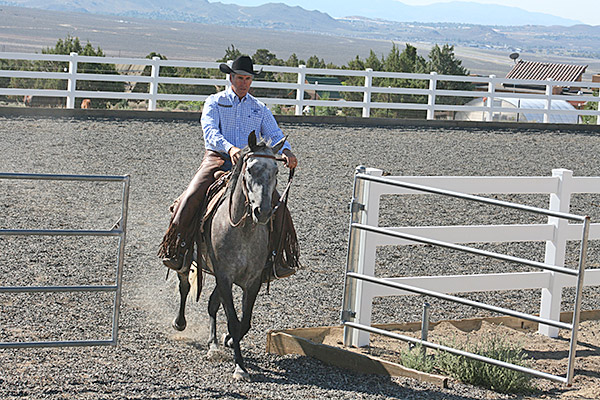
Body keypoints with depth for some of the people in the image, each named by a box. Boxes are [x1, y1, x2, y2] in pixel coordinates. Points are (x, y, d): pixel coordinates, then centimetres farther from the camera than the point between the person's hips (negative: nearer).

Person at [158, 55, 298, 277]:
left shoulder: (260, 109, 17)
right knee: (192, 196, -25)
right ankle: (176, 251, -19)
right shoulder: (215, 102, 7)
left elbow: (275, 135, 9)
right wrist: (229, 148, -30)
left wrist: (286, 151, -16)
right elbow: (210, 131, -9)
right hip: (217, 159, -2)